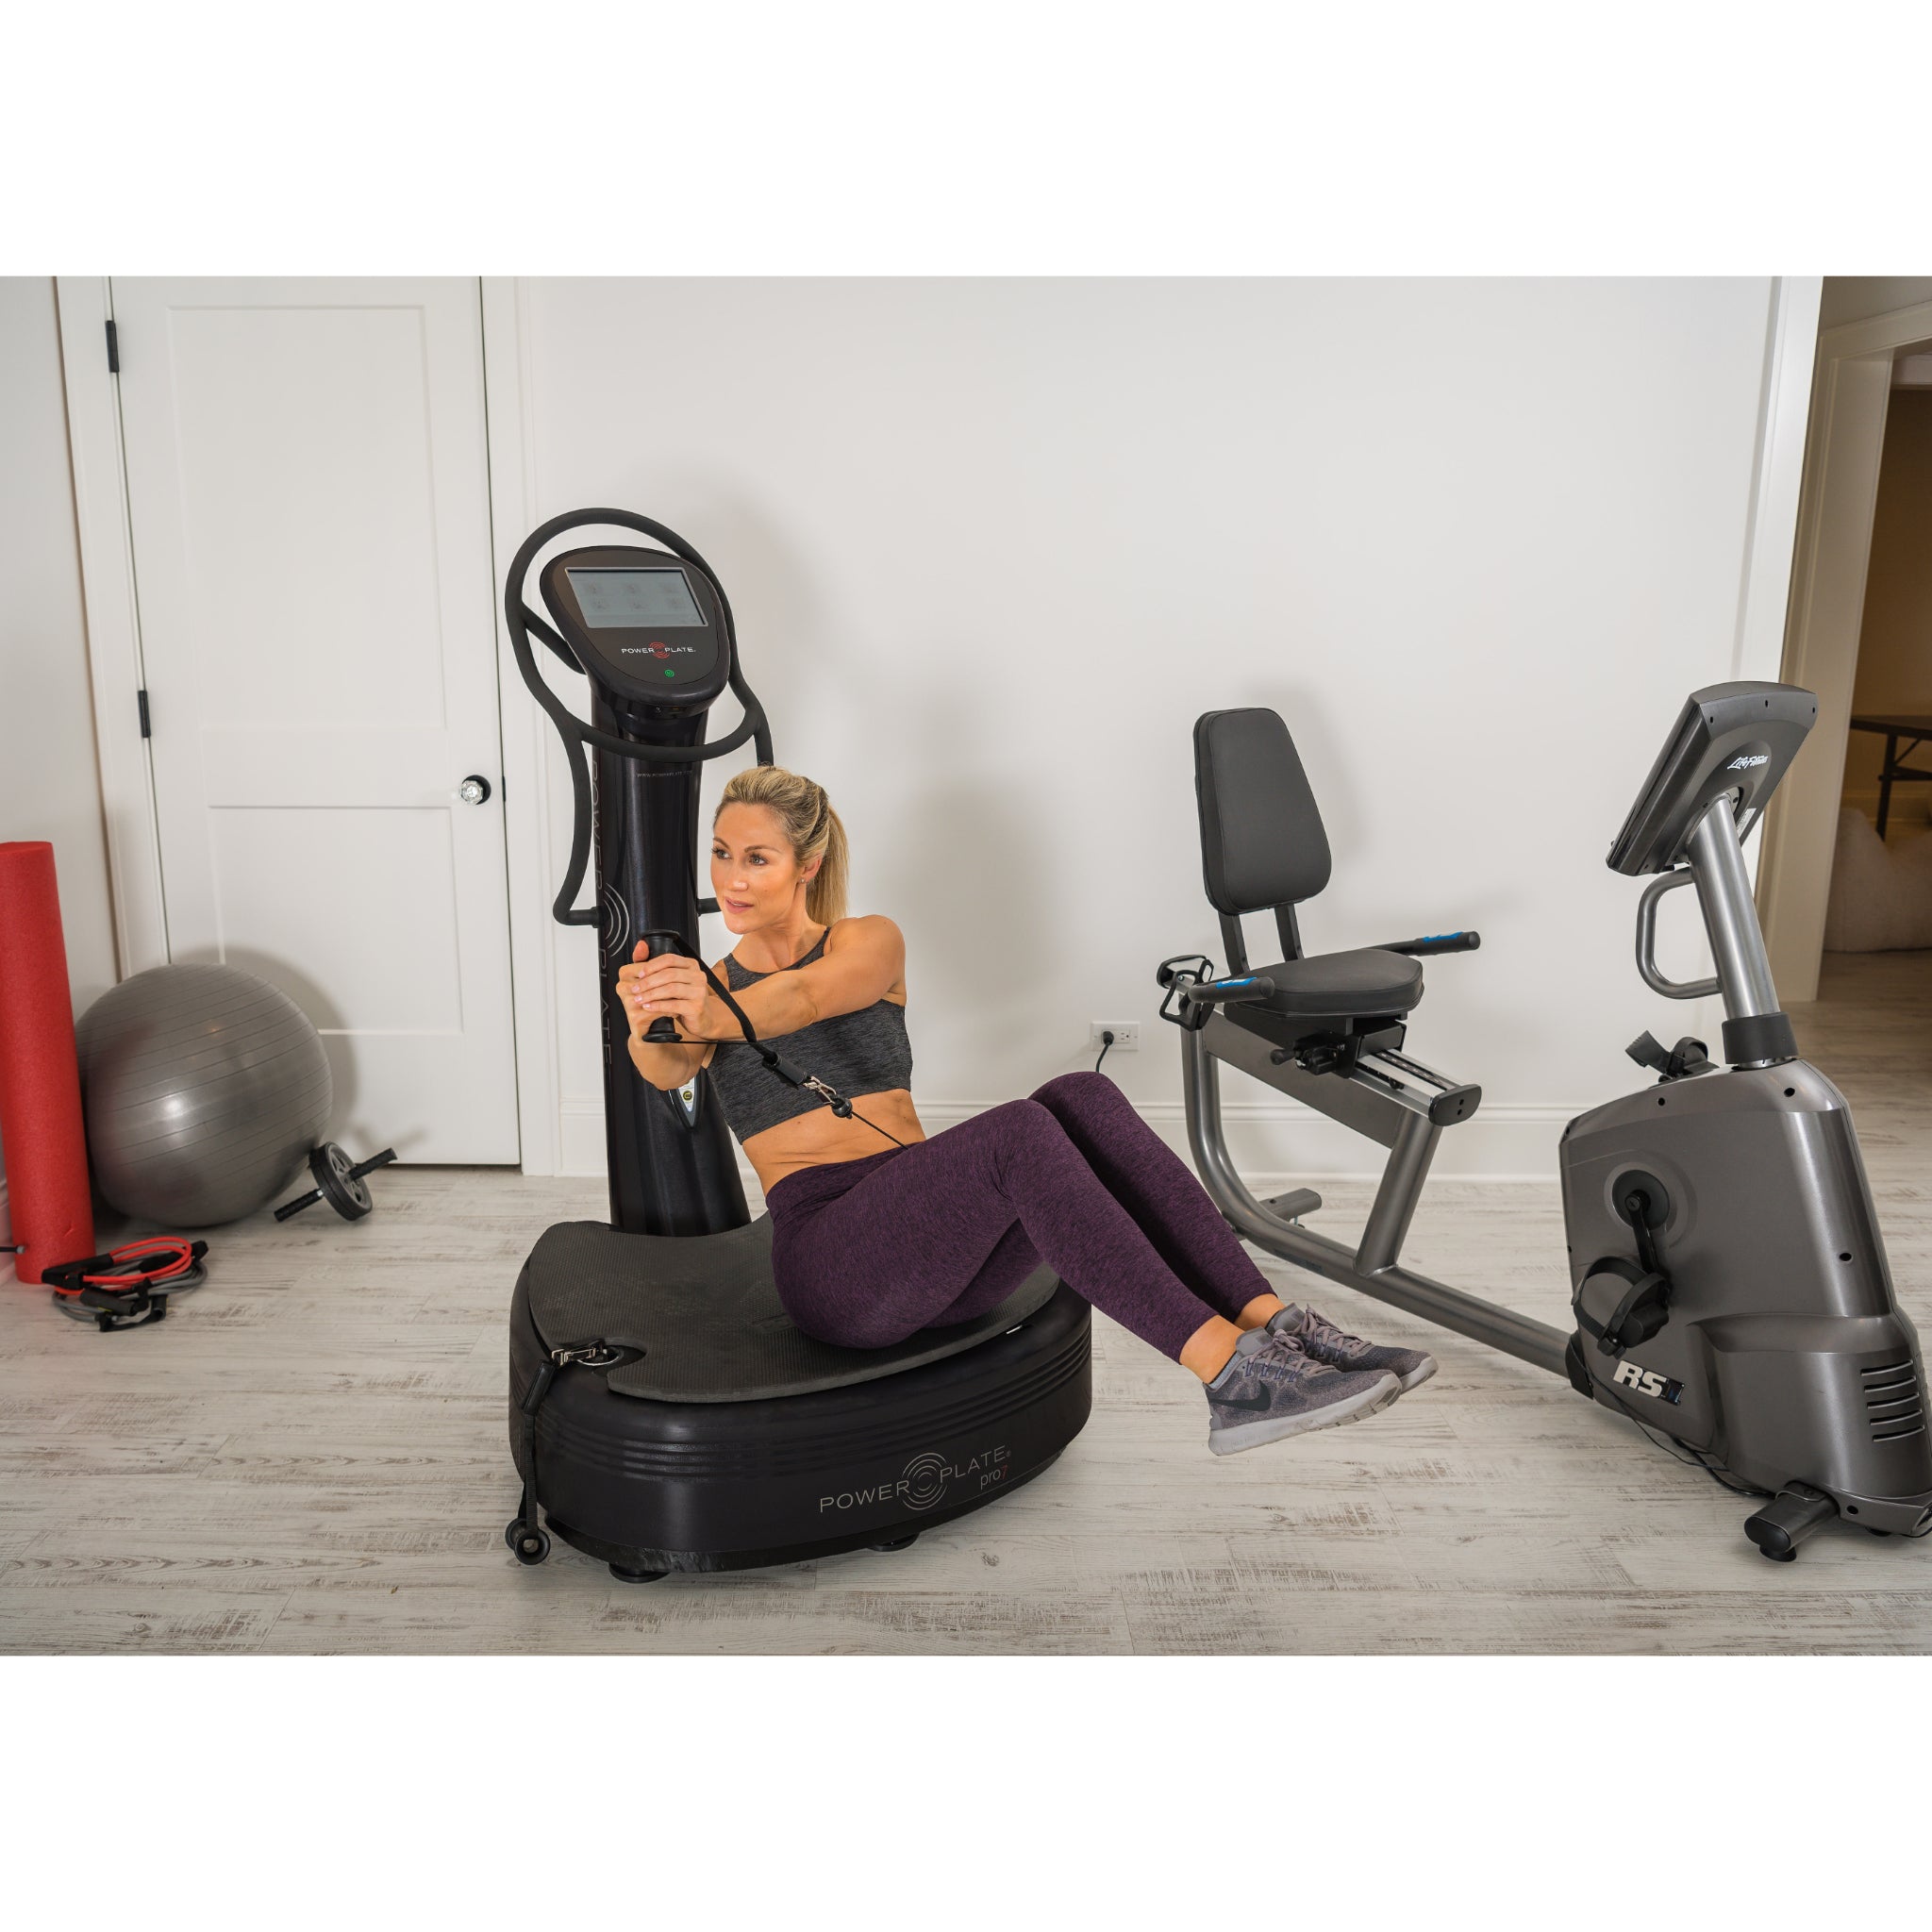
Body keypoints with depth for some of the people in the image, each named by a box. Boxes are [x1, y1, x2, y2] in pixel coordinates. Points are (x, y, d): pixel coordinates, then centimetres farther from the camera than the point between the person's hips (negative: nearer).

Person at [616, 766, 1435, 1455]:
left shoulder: (868, 942, 9)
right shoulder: (707, 987, 9)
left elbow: (805, 996, -17)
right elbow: (667, 1069, -16)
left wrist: (718, 1013, -40)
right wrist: (649, 1022, -41)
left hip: (933, 1235, 3)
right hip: (829, 1260, -3)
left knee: (1082, 1099, -27)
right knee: (1018, 1132, -33)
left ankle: (1270, 1323, -31)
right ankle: (1230, 1374, -39)